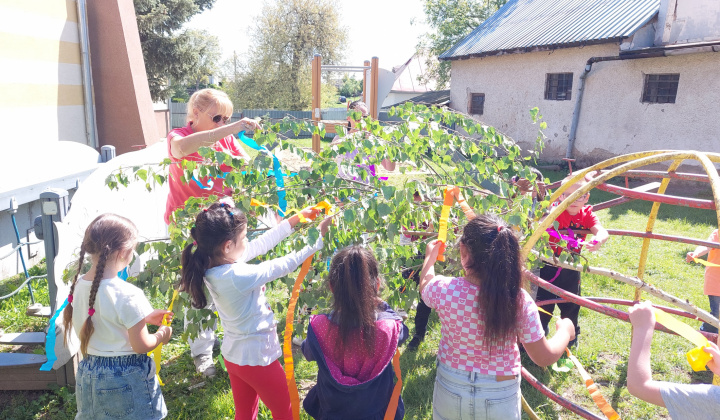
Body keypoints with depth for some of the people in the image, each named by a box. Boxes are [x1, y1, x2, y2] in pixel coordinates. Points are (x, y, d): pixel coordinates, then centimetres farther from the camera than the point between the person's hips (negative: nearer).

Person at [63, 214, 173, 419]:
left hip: (90, 376, 7)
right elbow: (141, 346, -20)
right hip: (125, 379, -6)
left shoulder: (78, 285, -6)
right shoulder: (128, 295, -28)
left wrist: (145, 318, 10)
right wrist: (162, 334, -2)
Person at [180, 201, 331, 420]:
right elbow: (284, 265, -23)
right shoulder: (239, 276, -33)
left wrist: (295, 219, 0)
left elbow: (262, 243, -3)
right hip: (257, 359, -8)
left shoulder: (215, 265, -8)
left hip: (234, 356, 8)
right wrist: (318, 236, -13)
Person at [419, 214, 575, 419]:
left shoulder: (444, 290, -22)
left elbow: (425, 286, 5)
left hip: (450, 392, 1)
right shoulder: (520, 301, -22)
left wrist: (431, 256, 23)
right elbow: (544, 357, -9)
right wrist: (565, 331, 10)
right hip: (501, 398, 0)